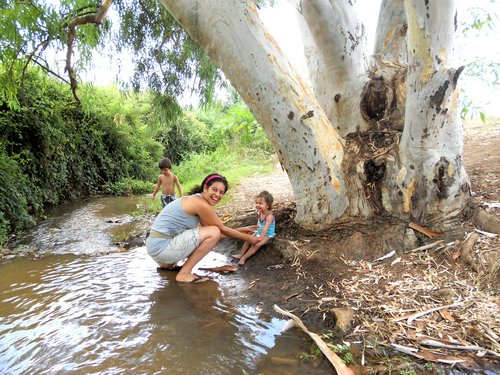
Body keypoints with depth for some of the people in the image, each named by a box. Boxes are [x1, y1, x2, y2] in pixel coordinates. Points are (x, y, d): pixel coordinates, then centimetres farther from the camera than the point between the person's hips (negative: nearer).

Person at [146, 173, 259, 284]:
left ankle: (168, 264, 21)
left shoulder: (195, 200, 12)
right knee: (214, 232, -14)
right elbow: (222, 230, -6)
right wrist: (247, 238, 6)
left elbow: (207, 229, 17)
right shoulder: (200, 203, -16)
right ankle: (184, 273, -7)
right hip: (162, 247, -10)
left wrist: (238, 231, 21)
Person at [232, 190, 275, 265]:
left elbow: (265, 228, -31)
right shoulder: (259, 213, -3)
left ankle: (244, 258, -14)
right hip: (259, 232, 8)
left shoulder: (270, 215, -27)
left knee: (256, 244, -22)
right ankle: (240, 254, 7)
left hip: (267, 235, -8)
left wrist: (260, 238, -33)